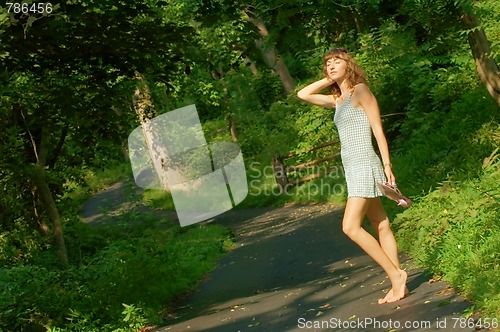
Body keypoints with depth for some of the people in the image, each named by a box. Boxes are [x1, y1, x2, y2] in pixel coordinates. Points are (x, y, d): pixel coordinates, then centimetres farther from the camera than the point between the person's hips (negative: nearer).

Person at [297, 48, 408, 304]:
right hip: (352, 168, 8)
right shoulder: (337, 100, 18)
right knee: (381, 226, 6)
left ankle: (395, 273, -10)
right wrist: (329, 80, 17)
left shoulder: (360, 90, -4)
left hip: (364, 165, -8)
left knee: (351, 226, -16)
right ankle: (398, 284, 7)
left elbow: (378, 129, -8)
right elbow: (303, 94, 25)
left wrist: (387, 165, -13)